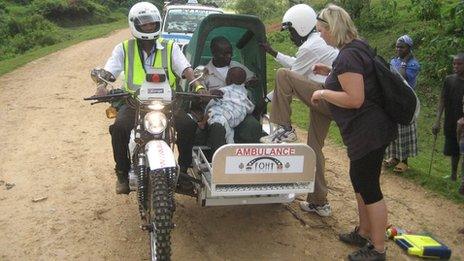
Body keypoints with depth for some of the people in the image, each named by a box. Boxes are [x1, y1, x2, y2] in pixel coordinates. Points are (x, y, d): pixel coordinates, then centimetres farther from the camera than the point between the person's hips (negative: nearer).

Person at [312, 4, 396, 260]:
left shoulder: (348, 56, -22)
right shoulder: (357, 47, 10)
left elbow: (355, 99, -26)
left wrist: (323, 93, -14)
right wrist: (331, 72, 15)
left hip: (368, 132, -11)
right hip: (367, 130, 11)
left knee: (369, 187, 0)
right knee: (359, 180, 21)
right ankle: (364, 233, 37)